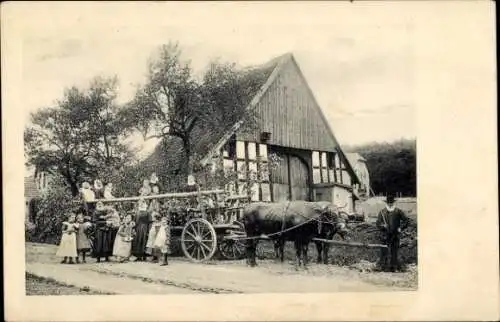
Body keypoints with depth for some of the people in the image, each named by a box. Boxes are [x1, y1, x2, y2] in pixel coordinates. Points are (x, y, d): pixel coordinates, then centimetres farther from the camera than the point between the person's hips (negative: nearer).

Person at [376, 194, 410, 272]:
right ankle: (382, 265, 3)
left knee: (394, 252, 6)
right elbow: (378, 223, 3)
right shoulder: (382, 212, 4)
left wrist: (401, 228, -2)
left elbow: (406, 220, 9)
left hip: (395, 235, 1)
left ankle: (393, 266, 15)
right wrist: (382, 225, -17)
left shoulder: (398, 211, 4)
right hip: (385, 235, -1)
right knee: (384, 251, -4)